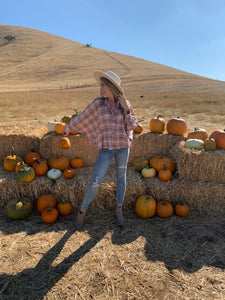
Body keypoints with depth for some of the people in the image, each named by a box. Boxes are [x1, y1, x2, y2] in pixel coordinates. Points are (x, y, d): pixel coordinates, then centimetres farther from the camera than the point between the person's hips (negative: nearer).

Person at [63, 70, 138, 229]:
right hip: (106, 147, -1)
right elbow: (82, 118, 9)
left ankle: (119, 210, 31)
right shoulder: (98, 103, -3)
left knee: (121, 177, 12)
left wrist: (126, 109, -16)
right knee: (96, 182, -5)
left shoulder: (125, 104, 1)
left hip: (123, 146, 2)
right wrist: (68, 128, 21)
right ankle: (83, 210, 18)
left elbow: (133, 126, -2)